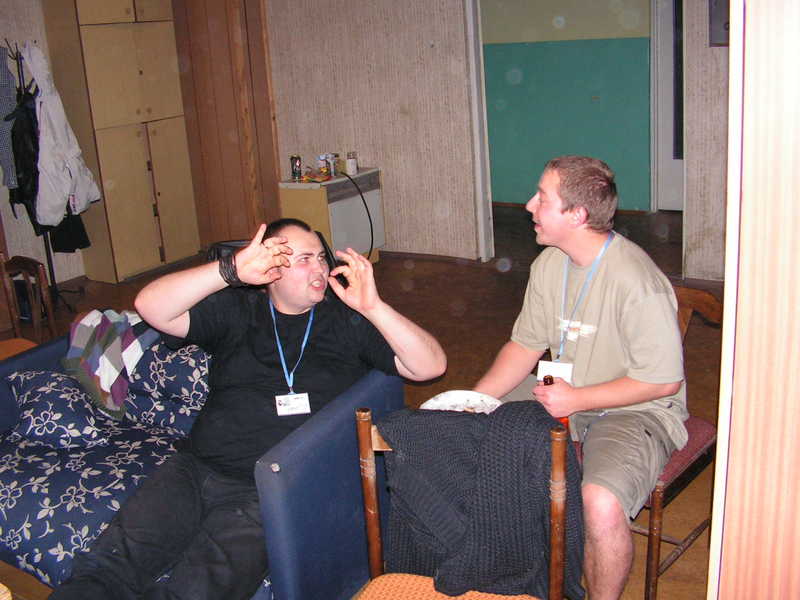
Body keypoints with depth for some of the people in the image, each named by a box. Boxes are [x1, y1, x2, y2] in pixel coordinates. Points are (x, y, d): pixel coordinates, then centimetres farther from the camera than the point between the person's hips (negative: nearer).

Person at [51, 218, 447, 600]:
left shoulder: (346, 322, 12)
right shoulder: (235, 310, 16)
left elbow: (431, 366, 5)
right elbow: (151, 307, 2)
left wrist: (372, 307, -8)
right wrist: (231, 270, -11)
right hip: (195, 468, 3)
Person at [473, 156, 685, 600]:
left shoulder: (636, 282, -26)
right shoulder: (549, 264, -1)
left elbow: (664, 380, -21)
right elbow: (526, 344, 5)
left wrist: (578, 399, -23)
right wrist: (474, 399, -8)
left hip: (636, 410, -7)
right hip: (562, 391, 8)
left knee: (601, 502, -34)